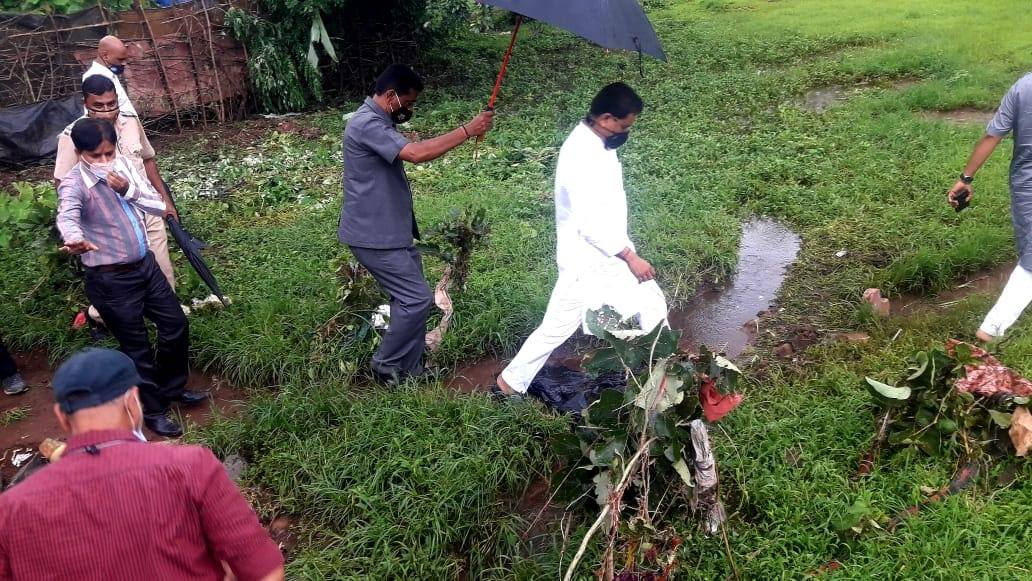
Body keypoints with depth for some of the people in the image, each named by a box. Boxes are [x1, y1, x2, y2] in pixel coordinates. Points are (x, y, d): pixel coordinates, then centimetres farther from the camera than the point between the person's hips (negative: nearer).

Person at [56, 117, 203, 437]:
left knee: (176, 324, 16)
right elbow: (67, 216, -38)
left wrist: (129, 190, -21)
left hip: (145, 264, 6)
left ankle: (172, 387, 38)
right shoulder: (74, 184, -17)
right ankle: (152, 410, 24)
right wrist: (74, 239, -60)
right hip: (110, 279, -6)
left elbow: (158, 205, -2)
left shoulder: (123, 166, 1)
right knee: (137, 347, 5)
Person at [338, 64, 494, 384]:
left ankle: (409, 370, 24)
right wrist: (468, 130, -29)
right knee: (417, 299, -8)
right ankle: (386, 365, 9)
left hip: (391, 231, 11)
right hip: (375, 236, -11)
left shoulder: (379, 122, 15)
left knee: (410, 298, 13)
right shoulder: (367, 124, -20)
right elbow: (417, 153, -33)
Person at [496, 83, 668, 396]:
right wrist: (631, 257, -20)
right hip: (588, 259, -10)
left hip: (611, 251, 10)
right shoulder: (581, 155, -26)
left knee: (652, 306, 18)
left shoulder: (598, 143, 4)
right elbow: (590, 224, -28)